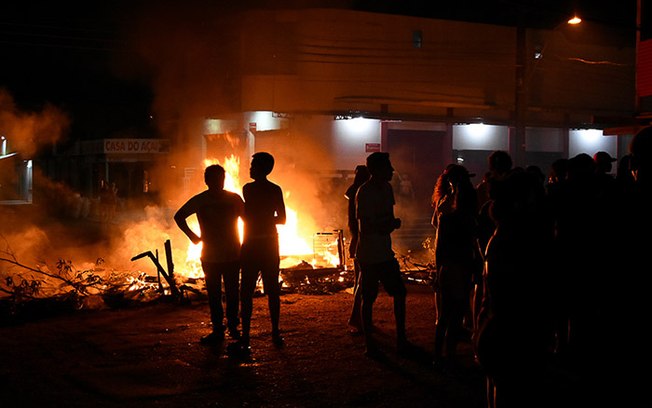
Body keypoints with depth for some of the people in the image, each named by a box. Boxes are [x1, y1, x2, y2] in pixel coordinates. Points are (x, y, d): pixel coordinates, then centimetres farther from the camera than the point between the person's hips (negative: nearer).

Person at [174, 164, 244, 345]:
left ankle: (233, 326, 20)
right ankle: (218, 330, 14)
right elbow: (179, 216, 9)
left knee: (232, 294, 6)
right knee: (214, 295, 5)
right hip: (210, 257, 0)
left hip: (232, 255, 0)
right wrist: (193, 236, 1)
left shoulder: (234, 199, -4)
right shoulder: (199, 200, -4)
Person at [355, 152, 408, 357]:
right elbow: (365, 226, -20)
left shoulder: (386, 188, 8)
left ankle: (401, 339, 18)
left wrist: (391, 224, -9)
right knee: (368, 299, 0)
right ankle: (369, 344, 9)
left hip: (385, 253, 8)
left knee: (399, 293, 10)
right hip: (369, 255, -8)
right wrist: (391, 223, -9)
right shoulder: (364, 192, -16)